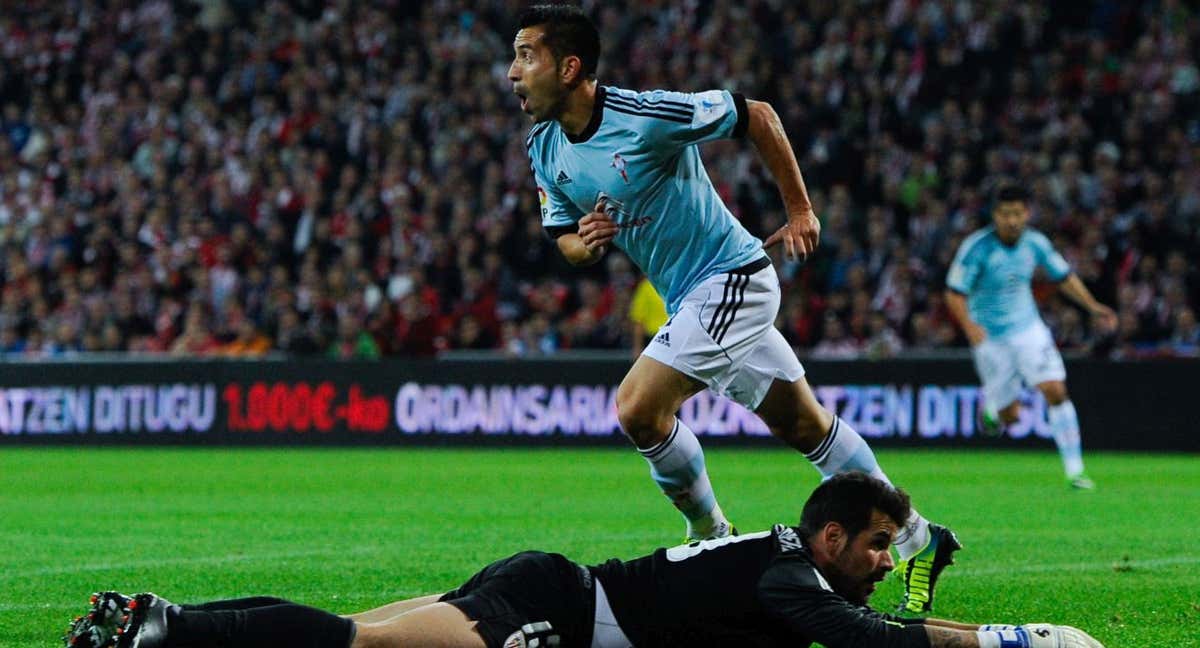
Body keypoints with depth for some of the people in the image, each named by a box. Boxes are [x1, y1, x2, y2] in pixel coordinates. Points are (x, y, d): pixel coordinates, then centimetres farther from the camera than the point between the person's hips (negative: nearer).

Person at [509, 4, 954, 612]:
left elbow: (757, 115, -13)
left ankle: (712, 538, 0)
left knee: (638, 409, -19)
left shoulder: (644, 114, -23)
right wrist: (586, 242, -14)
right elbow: (565, 237, 11)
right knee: (807, 427, 14)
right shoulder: (543, 147, 0)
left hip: (732, 278, -8)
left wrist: (800, 212, -8)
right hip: (691, 299, 8)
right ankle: (917, 540, 24)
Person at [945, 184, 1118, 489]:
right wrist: (969, 326, -34)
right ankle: (991, 407, 40)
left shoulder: (1035, 243, -5)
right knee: (1010, 414, 0)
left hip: (1028, 328, 3)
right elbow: (954, 293, -17)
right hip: (990, 337, -3)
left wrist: (1093, 307, 0)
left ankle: (1074, 469, -8)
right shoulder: (977, 247, -18)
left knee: (1056, 391, -14)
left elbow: (1064, 277, 11)